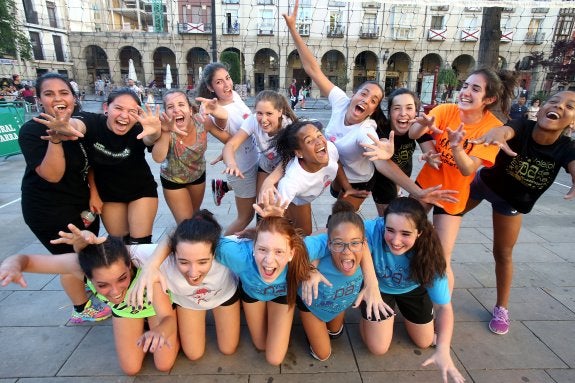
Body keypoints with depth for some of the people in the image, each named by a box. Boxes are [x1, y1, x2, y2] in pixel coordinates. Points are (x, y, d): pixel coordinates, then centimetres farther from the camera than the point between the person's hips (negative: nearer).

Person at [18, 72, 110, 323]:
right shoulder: (31, 130, -21)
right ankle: (81, 309, 29)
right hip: (48, 209, -6)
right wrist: (55, 138, -42)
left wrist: (94, 192, -2)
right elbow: (52, 175, -31)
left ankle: (86, 287, 48)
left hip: (81, 201, 7)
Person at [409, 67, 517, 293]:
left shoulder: (493, 128, -18)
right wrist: (423, 124, -47)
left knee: (442, 260, -3)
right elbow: (412, 135, -26)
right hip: (425, 183, 3)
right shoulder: (446, 110, -13)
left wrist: (456, 147, -45)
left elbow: (468, 169, -27)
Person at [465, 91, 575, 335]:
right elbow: (506, 131, -50)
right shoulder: (521, 128, -27)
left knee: (503, 254, 8)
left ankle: (501, 308, 28)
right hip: (482, 182, 0)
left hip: (511, 202, 1)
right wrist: (496, 132, -75)